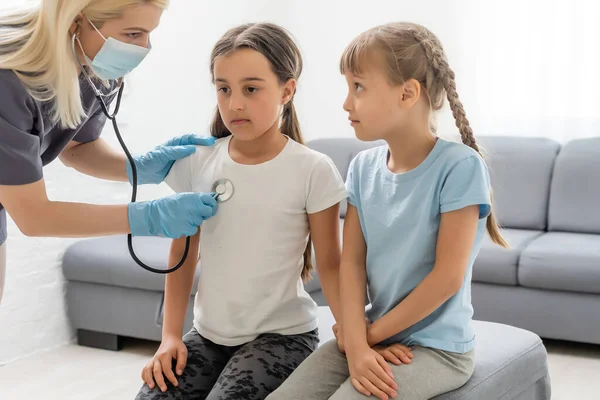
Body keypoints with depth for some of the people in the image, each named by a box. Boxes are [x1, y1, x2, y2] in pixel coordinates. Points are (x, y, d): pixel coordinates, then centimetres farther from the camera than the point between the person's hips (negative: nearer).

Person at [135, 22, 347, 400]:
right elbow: (183, 255, 6)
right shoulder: (198, 162, -3)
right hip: (209, 333, 4)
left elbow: (331, 266, -7)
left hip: (283, 335, -3)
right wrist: (170, 336, 0)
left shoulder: (313, 170, -13)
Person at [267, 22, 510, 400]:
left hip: (437, 346, -5)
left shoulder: (459, 166, -15)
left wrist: (372, 333, -9)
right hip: (373, 335, 5)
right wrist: (357, 344, -16)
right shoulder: (363, 167, 3)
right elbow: (352, 261, -2)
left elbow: (447, 277, -16)